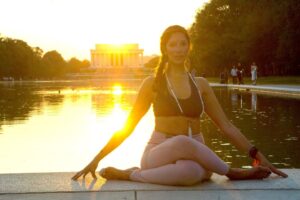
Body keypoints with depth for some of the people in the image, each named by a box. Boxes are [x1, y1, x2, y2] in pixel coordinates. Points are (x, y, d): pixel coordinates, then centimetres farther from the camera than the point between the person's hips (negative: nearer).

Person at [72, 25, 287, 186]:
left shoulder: (200, 84, 10)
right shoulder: (152, 83, 4)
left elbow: (226, 126, 10)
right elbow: (127, 128, 6)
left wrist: (258, 155, 2)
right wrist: (96, 160, 2)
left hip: (195, 158, 0)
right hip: (158, 155, 0)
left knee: (190, 171, -41)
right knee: (182, 143, -38)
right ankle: (233, 173, -14)